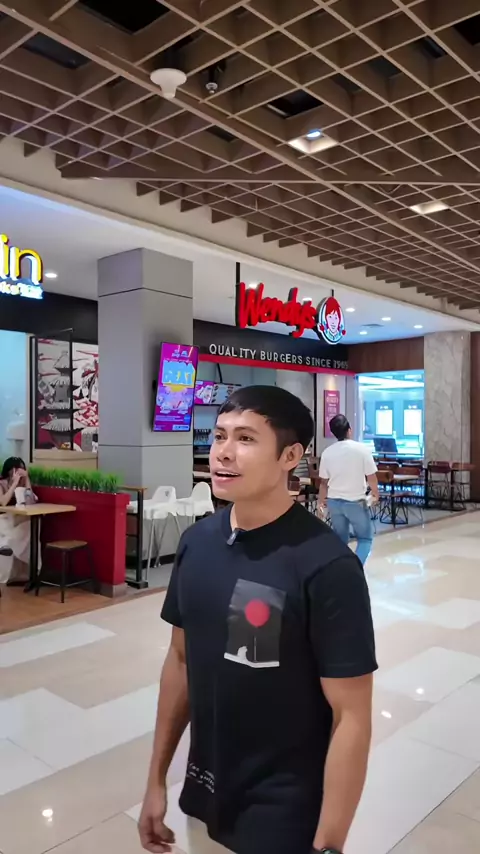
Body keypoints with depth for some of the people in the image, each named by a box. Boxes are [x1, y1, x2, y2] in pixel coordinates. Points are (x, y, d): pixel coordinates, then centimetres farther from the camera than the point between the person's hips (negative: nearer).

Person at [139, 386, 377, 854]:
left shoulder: (326, 566, -24)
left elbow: (352, 718, -18)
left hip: (286, 815, -5)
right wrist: (157, 778, 8)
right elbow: (181, 660, 4)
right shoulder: (196, 542, -6)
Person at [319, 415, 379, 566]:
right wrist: (375, 493, 12)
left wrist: (321, 501, 17)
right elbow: (371, 477, -7)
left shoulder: (327, 452, -3)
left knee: (340, 540, 17)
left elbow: (323, 481, 3)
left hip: (334, 501, 4)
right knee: (365, 539, 10)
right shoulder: (361, 449, -12)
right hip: (356, 501, -3)